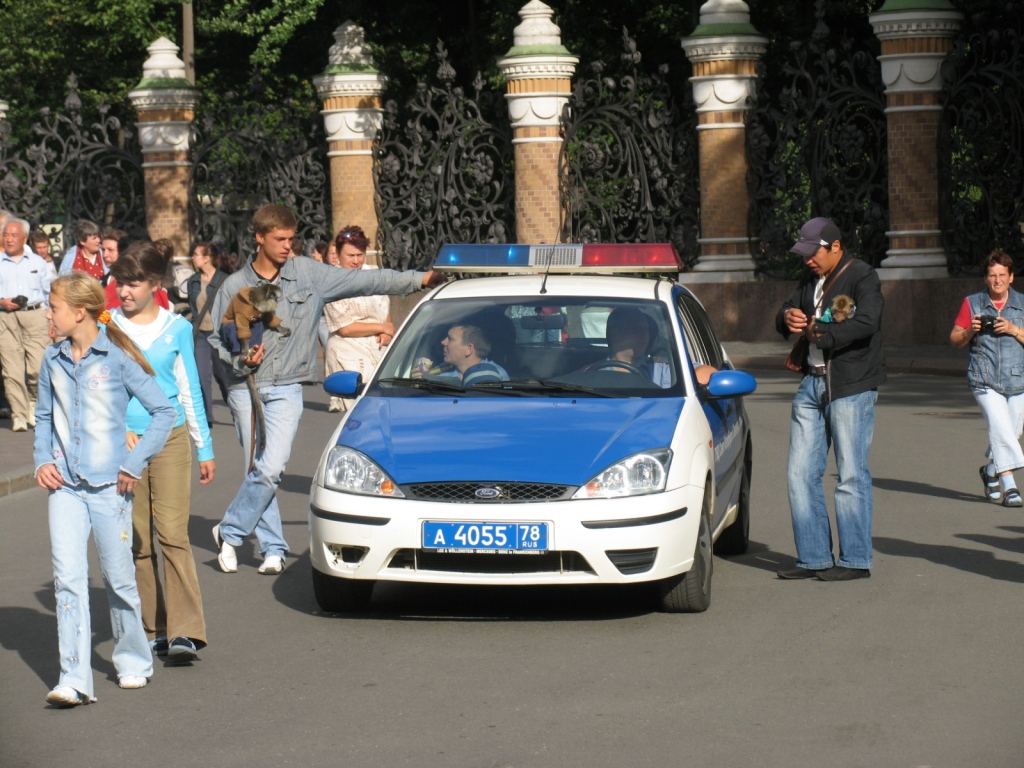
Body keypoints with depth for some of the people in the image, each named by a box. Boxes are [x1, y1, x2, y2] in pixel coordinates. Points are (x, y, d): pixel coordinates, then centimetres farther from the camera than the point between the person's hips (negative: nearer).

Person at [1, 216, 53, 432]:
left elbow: (50, 293, 15)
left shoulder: (38, 262, 14)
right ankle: (18, 415, 0)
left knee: (38, 369, -10)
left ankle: (33, 404, 16)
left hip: (35, 317, 0)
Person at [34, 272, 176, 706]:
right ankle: (74, 680, -9)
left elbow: (164, 411, -4)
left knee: (119, 579, 7)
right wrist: (42, 460, 3)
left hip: (108, 486, -3)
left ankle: (133, 661, 29)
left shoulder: (118, 358, -8)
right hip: (64, 486, 3)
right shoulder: (53, 361, 6)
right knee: (68, 578, -7)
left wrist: (135, 463, -9)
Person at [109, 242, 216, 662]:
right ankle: (153, 628, 12)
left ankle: (185, 630, -15)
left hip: (170, 439, -1)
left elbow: (190, 390, 12)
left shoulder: (177, 328, 6)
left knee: (172, 532, -12)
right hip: (122, 442, 1)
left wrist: (205, 448, 14)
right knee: (137, 539, 4)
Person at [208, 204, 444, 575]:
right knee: (260, 470, 1)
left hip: (285, 390, 0)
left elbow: (364, 281, 3)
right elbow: (217, 339, 7)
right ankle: (273, 548, 12)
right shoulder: (234, 286, 2)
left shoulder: (308, 274, 3)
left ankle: (229, 531, 3)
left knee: (271, 468, -14)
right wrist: (241, 359, -13)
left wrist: (419, 279, -1)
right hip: (246, 388, 0)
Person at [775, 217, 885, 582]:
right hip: (812, 384, 8)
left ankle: (855, 560, 2)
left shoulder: (863, 278, -7)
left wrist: (820, 333, -20)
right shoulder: (811, 281, 17)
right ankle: (813, 558, 9)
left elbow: (865, 323, -22)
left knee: (851, 475, -5)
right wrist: (788, 317, -6)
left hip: (852, 387, -8)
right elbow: (786, 313, 17)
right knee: (801, 473, 4)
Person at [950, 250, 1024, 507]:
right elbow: (955, 340, 11)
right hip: (984, 381, -2)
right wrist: (970, 331, -8)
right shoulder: (972, 303, 7)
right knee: (1001, 428, -20)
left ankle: (990, 471, 36)